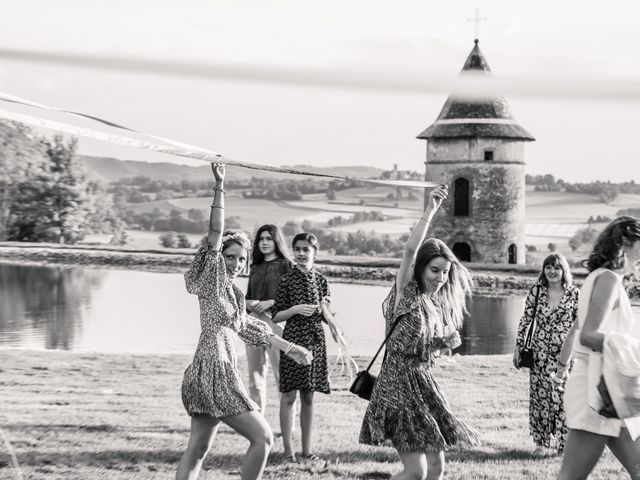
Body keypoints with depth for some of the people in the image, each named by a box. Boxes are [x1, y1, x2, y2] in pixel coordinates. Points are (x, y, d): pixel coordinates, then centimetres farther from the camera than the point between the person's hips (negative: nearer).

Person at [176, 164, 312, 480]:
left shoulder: (232, 293, 18)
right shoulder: (212, 281, -5)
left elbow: (251, 328, 28)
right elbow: (215, 232, -15)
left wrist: (289, 348, 32)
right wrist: (219, 187, -20)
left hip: (211, 373, 9)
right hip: (214, 371, -9)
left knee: (197, 449, 10)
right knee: (263, 437, -5)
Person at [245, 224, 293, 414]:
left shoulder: (285, 265, 2)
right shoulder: (255, 268, 20)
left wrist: (270, 302, -14)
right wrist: (247, 303, 4)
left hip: (275, 321, -6)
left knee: (281, 374, -10)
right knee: (255, 376, 7)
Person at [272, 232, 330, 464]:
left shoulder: (320, 280, 7)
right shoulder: (287, 280, -3)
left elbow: (328, 317, 13)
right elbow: (276, 316, -2)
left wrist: (324, 310, -9)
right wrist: (295, 309, -17)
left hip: (315, 340, 3)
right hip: (293, 339, -3)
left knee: (308, 397, 9)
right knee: (289, 395, 0)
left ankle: (307, 450, 16)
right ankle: (288, 450, 9)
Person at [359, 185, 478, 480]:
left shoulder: (439, 304, 14)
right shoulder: (407, 292, -6)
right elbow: (411, 250, -23)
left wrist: (448, 341, 2)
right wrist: (430, 211, -25)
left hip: (424, 381, 8)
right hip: (399, 381, -8)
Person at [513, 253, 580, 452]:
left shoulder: (574, 294, -1)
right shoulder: (536, 291, 2)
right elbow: (525, 320, 6)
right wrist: (518, 347, 4)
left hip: (565, 354, -2)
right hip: (540, 352, 2)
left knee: (564, 396, -5)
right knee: (539, 396, 3)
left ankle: (564, 443, 7)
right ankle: (542, 443, 15)